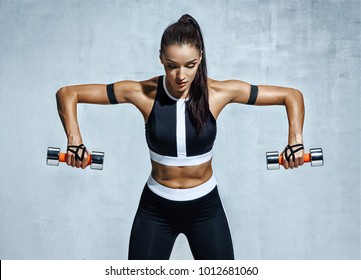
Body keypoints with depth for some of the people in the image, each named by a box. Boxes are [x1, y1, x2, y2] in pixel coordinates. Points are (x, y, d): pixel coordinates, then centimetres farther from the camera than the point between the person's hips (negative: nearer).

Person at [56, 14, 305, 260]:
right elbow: (68, 94, -8)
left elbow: (291, 95, -5)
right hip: (156, 209, 0)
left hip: (205, 207, 1)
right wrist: (75, 141, -23)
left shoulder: (220, 92, -13)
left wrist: (295, 141, -19)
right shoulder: (143, 93, -14)